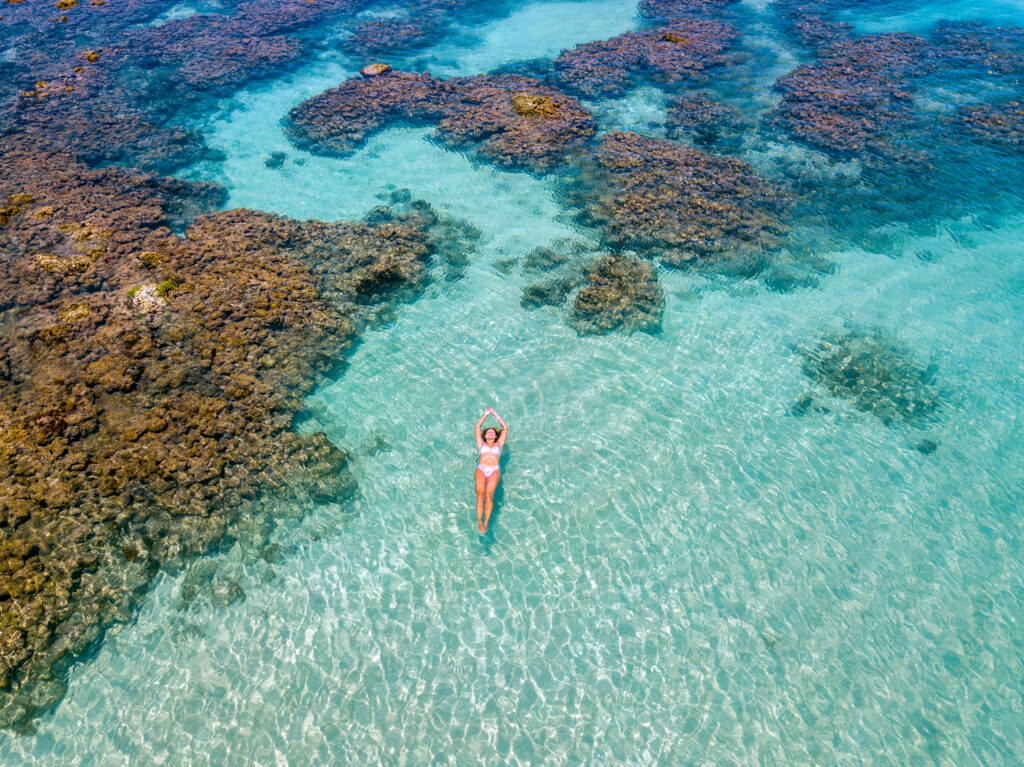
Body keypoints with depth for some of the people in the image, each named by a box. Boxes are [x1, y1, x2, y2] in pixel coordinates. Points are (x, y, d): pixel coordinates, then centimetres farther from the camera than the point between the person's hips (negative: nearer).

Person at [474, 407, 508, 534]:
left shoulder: (498, 444, 31)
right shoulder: (481, 444, 31)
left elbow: (505, 427, 33)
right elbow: (477, 426, 32)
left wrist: (495, 414, 40)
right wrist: (486, 414, 40)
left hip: (495, 471, 0)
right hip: (481, 470, 0)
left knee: (489, 494, -28)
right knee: (480, 493, -27)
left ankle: (486, 523, -34)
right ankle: (479, 522, -34)